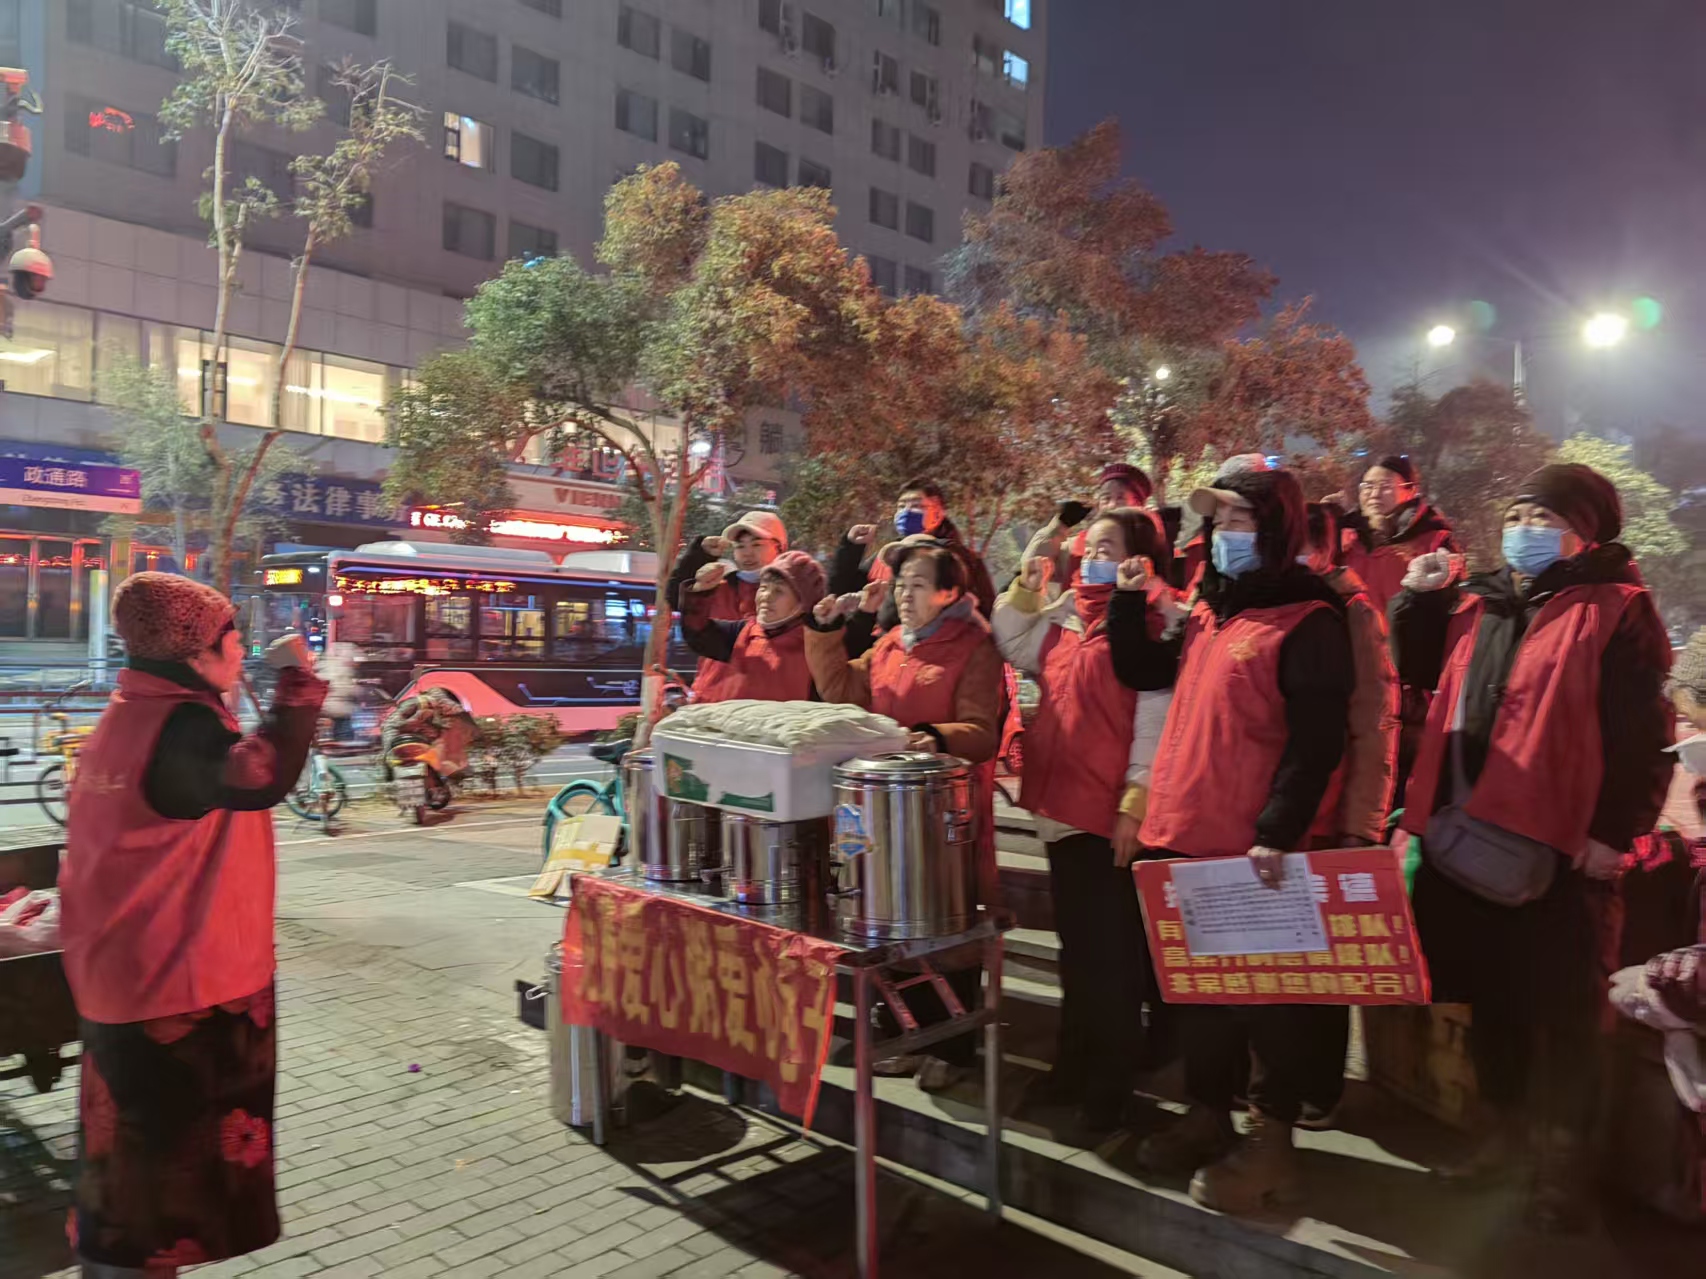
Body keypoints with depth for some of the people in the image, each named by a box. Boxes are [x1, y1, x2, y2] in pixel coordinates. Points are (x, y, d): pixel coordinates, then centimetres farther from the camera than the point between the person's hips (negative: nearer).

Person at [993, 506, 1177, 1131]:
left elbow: (1155, 717, -15)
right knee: (1076, 946, 18)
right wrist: (1026, 585, 12)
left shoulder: (1152, 619, -9)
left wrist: (1136, 802, -19)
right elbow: (1011, 644, 24)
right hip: (1063, 804, 8)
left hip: (1114, 813, -7)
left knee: (1112, 953, 3)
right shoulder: (1066, 617, 13)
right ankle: (1075, 1067, 32)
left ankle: (1110, 1083, 17)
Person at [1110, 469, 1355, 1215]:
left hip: (1254, 847, -7)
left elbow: (1317, 741, -16)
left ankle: (1272, 1142, 18)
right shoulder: (1207, 614, 14)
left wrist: (1277, 833, -22)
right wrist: (1125, 596, 12)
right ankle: (1209, 1115, 31)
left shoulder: (1309, 621, -10)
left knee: (1267, 991, 4)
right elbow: (1137, 670, 22)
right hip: (1187, 834, 8)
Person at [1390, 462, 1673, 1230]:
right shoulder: (1475, 603, 12)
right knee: (1491, 995, 17)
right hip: (1470, 834, 6)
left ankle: (1563, 1155, 20)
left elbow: (1642, 734, -10)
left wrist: (1616, 829, -15)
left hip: (1559, 844, -6)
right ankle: (1503, 1128, 33)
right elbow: (1416, 672, 21)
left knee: (1561, 1008, 5)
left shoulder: (1616, 610, -5)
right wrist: (1417, 598, 9)